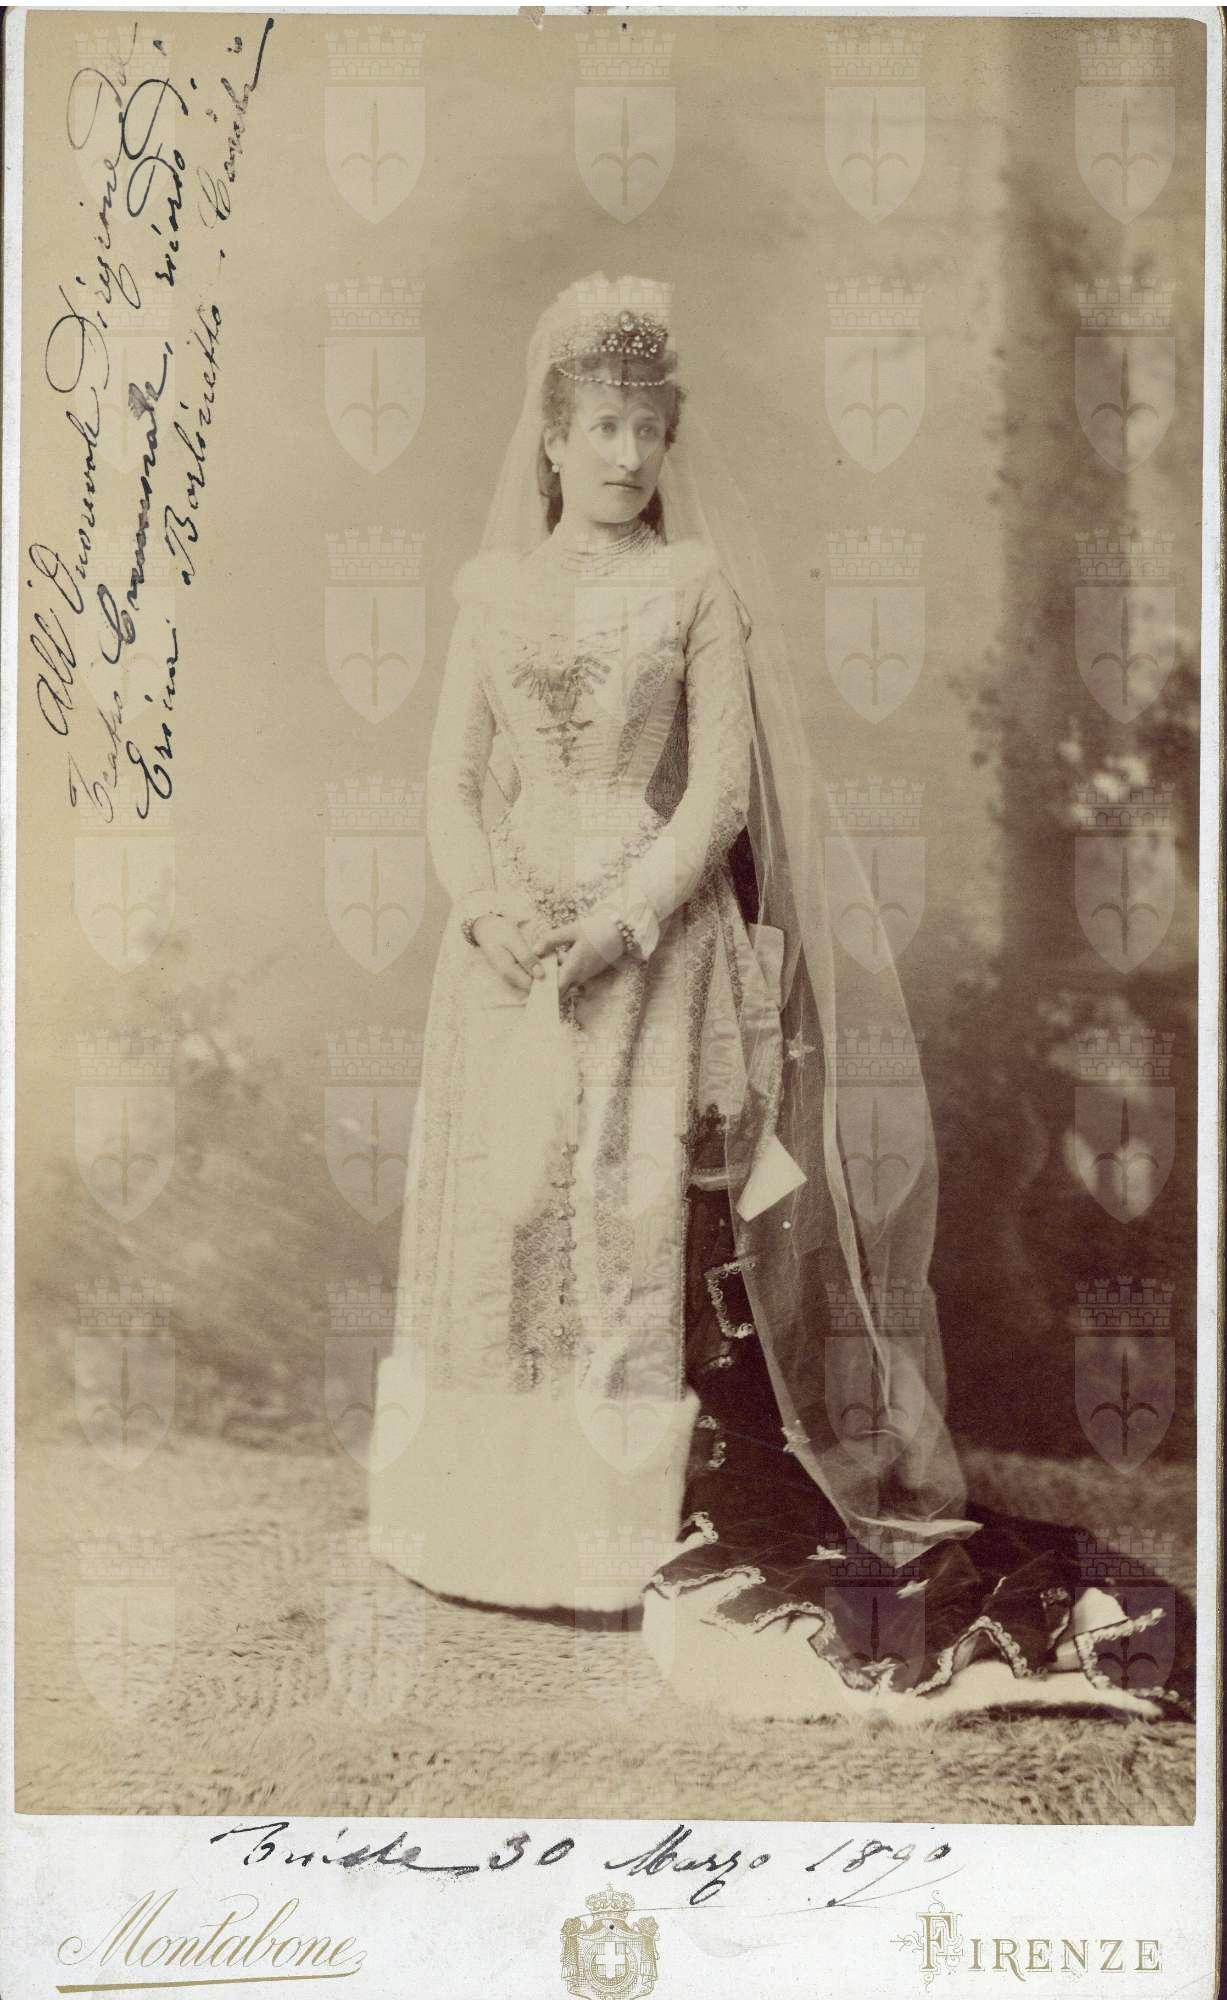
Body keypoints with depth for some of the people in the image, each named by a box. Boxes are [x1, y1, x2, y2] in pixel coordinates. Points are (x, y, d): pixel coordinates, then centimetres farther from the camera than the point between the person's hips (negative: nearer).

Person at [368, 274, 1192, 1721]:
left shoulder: (696, 585, 3)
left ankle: (643, 1520, 0)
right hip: (512, 940, 3)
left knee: (649, 1213, -8)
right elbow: (452, 780, 8)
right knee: (501, 1208, 1)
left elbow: (722, 788, -4)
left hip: (661, 936, -3)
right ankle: (503, 1511, 13)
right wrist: (489, 907, -10)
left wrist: (617, 922, -15)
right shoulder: (497, 587, 11)